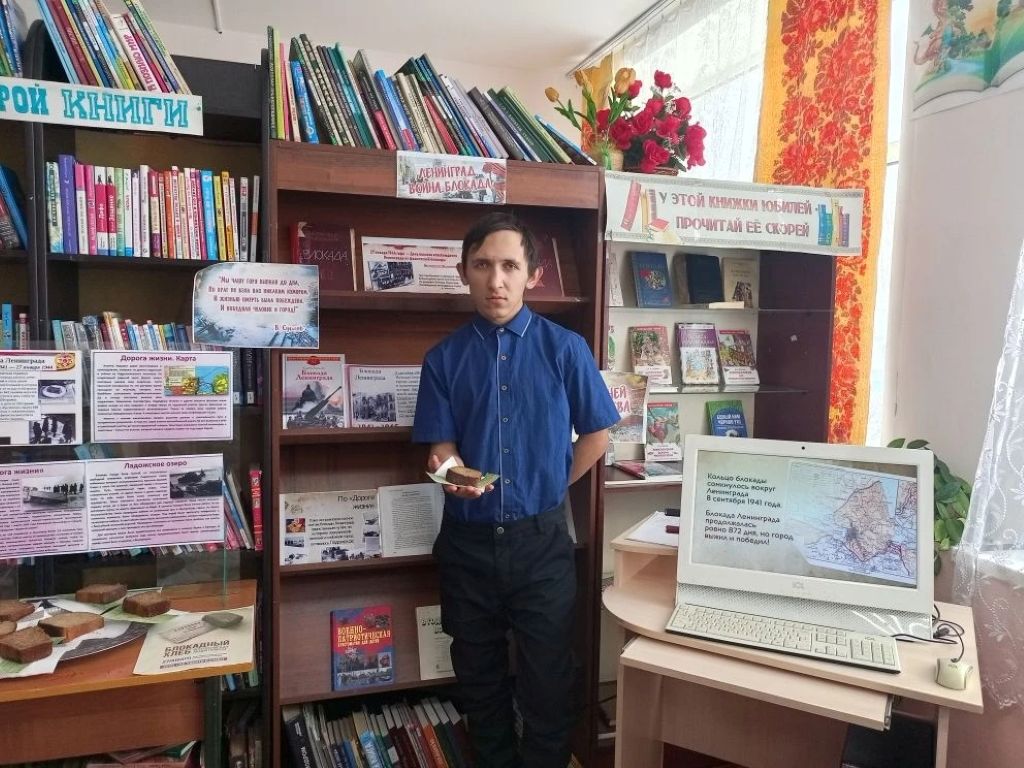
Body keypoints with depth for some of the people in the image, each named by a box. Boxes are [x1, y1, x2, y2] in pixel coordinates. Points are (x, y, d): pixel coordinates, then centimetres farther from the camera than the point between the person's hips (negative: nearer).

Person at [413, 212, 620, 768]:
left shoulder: (564, 348, -4)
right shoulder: (444, 358, 1)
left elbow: (596, 435, 4)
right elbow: (442, 446, -1)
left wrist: (547, 488, 3)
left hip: (541, 539, -2)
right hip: (468, 541, 2)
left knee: (548, 682, 9)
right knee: (479, 681, 18)